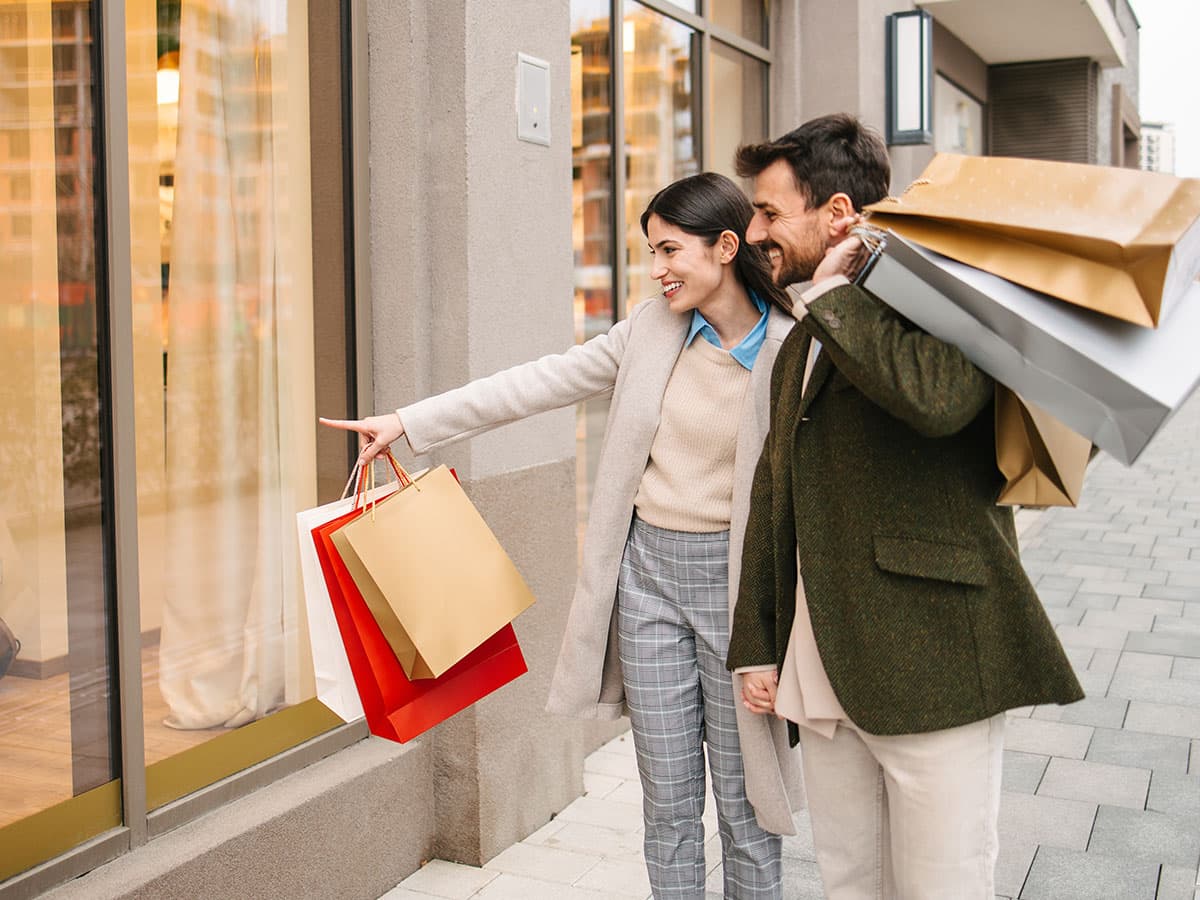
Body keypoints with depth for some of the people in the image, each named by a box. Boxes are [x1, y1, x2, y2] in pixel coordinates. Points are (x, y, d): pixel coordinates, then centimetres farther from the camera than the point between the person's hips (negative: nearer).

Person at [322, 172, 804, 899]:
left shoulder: (792, 353, -10)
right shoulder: (654, 327, 3)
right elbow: (542, 383, 6)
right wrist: (409, 423, 4)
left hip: (733, 577, -3)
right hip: (648, 571, 3)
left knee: (744, 799, 7)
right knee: (668, 799, 10)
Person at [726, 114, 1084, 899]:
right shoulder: (803, 341, 17)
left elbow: (935, 397, -33)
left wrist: (835, 291, -18)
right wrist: (756, 648, 16)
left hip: (931, 671, -7)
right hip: (822, 679, 8)